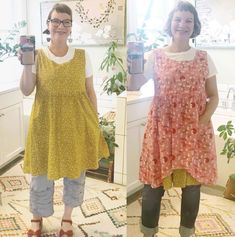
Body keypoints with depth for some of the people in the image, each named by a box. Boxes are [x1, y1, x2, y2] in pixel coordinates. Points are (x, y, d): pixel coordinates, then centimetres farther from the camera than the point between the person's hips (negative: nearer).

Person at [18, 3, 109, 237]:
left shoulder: (82, 56, 0)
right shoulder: (37, 55, -2)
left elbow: (90, 92, 4)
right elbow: (26, 91, -6)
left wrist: (95, 123, 3)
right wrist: (26, 64, -19)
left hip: (77, 122, 1)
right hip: (46, 123, -1)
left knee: (75, 171, 13)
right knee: (41, 172, 11)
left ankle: (67, 217, 36)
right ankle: (37, 217, 36)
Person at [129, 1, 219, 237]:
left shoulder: (204, 58, 5)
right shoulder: (156, 55, 2)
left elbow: (213, 96, 5)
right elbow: (134, 86, -6)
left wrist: (203, 121, -9)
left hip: (195, 130, 1)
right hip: (162, 127, -1)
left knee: (192, 182, 7)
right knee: (154, 182, 3)